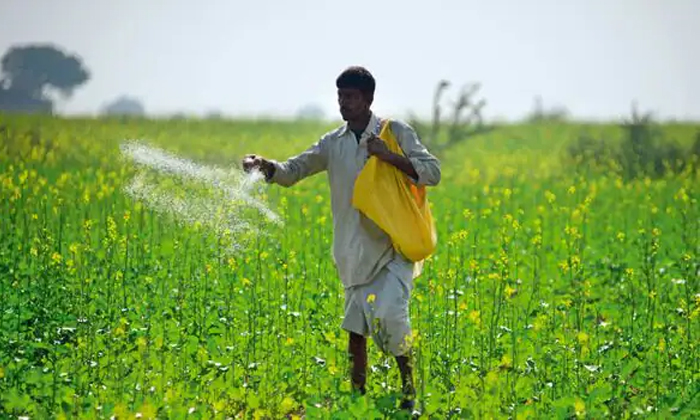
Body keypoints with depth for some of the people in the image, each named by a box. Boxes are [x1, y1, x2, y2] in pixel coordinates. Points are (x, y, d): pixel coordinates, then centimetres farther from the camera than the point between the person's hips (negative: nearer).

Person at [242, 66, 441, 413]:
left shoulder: (395, 132, -3)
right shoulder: (333, 143, 7)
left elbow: (432, 172, -7)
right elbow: (292, 171, 6)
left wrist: (389, 156, -18)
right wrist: (264, 165, -15)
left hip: (395, 246, -4)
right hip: (356, 252, 4)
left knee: (388, 313, -19)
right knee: (355, 327, 5)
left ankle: (409, 387, -1)